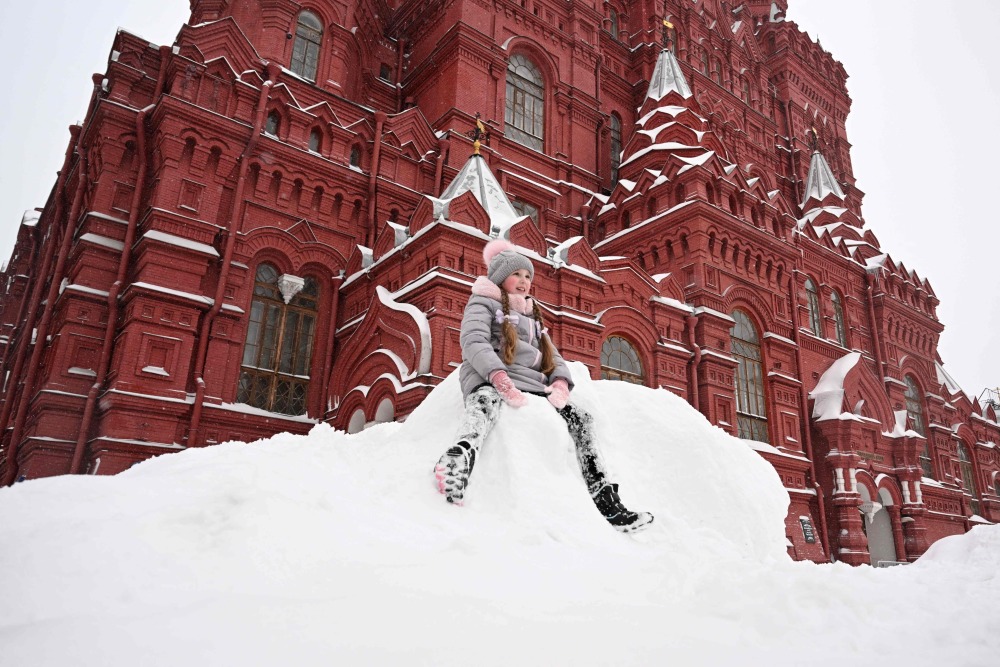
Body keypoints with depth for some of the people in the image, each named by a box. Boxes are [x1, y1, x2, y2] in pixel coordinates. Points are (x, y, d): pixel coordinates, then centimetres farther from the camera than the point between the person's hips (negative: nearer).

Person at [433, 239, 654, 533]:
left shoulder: (533, 315, 32)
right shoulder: (484, 302, 11)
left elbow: (553, 355, 22)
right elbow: (473, 342, -8)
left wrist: (561, 383, -4)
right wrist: (501, 380, -26)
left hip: (531, 384, 7)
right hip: (490, 380, -6)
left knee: (579, 417, -7)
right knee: (486, 402, -39)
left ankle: (607, 503, -11)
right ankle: (456, 463, -67)